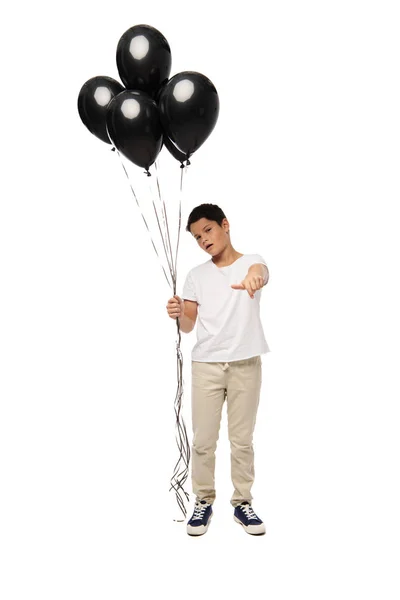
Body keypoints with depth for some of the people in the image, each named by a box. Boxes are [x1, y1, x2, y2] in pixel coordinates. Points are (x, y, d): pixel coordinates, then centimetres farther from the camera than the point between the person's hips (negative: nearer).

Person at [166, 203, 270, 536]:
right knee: (203, 440, 5)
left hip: (246, 364, -2)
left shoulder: (251, 261, 2)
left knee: (242, 440, 7)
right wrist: (179, 314, -17)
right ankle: (204, 502, 20)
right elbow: (188, 327, 7)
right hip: (206, 365, 2)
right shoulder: (196, 275, 10)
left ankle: (242, 503, 21)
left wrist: (254, 276, -50)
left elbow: (261, 272, -25)